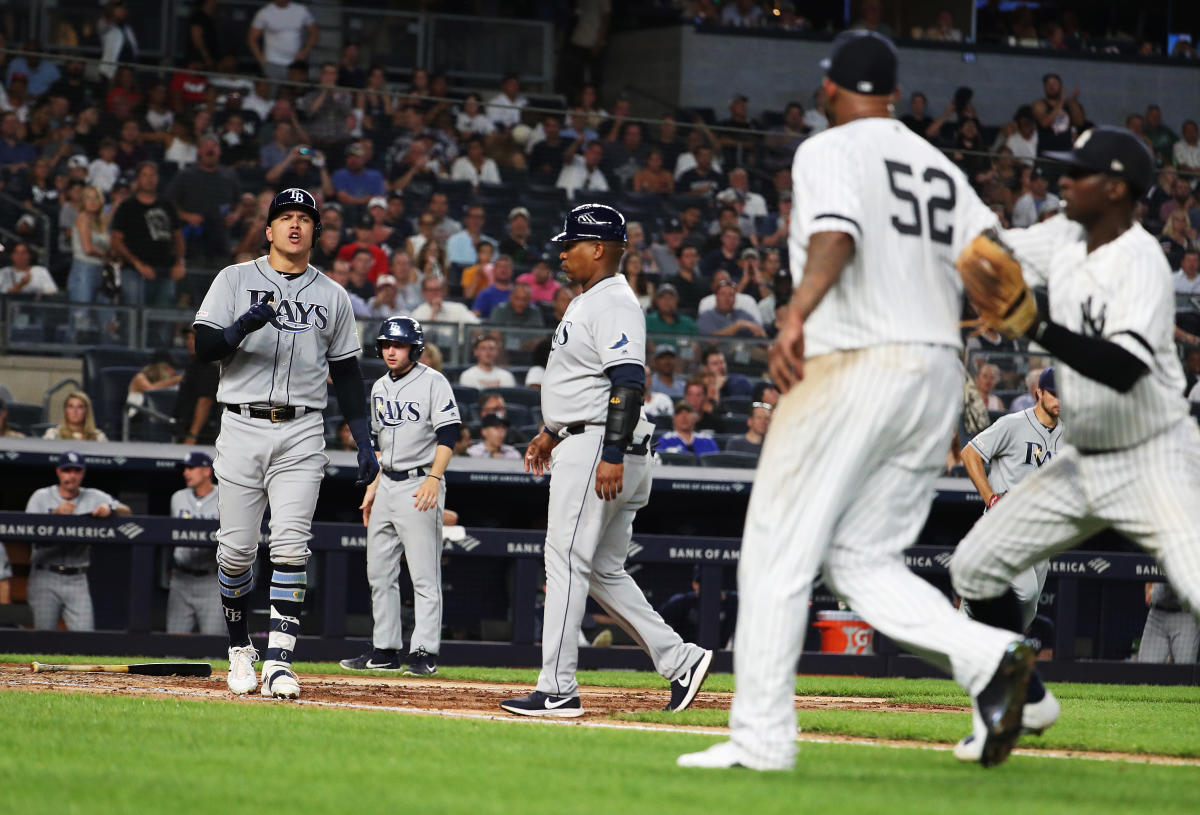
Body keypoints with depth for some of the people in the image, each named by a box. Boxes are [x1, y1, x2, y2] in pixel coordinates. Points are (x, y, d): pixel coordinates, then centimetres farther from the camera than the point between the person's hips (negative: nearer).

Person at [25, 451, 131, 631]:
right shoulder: (41, 497, 8)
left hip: (78, 580, 1)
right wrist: (56, 514, -18)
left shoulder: (95, 498, 12)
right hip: (45, 577, -1)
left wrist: (110, 509, -16)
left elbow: (126, 511, 5)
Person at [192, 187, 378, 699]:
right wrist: (244, 326, -23)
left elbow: (346, 372, 16)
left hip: (302, 432, 1)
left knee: (291, 546, -12)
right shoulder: (235, 280, 6)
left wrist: (364, 441, 9)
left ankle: (279, 660, -14)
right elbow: (204, 349, -3)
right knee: (236, 548, 0)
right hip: (243, 427, -1)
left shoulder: (332, 296, 13)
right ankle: (240, 650, 20)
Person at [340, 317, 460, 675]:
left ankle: (424, 653, -8)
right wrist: (372, 488, 17)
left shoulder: (432, 382, -6)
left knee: (424, 575, -8)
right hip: (386, 485, 8)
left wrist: (434, 478, -24)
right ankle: (385, 650, 14)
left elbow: (448, 435, -13)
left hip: (420, 485, -8)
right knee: (379, 573, 8)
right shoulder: (380, 388, 16)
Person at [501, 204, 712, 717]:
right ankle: (679, 660, 12)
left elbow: (629, 380, -23)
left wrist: (612, 454, -28)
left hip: (599, 446, -11)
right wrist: (552, 432, 32)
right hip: (582, 446, 11)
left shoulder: (614, 302, -14)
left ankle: (557, 691, -11)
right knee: (603, 570, 12)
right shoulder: (588, 302, 19)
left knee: (566, 560, -10)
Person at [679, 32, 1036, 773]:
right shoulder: (941, 167, 20)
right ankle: (988, 656, -12)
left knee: (778, 552, -1)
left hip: (850, 365, -7)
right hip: (937, 374, 7)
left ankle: (761, 737, -3)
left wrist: (797, 314, -34)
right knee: (862, 559, 11)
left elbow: (836, 237, -22)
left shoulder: (829, 151, -1)